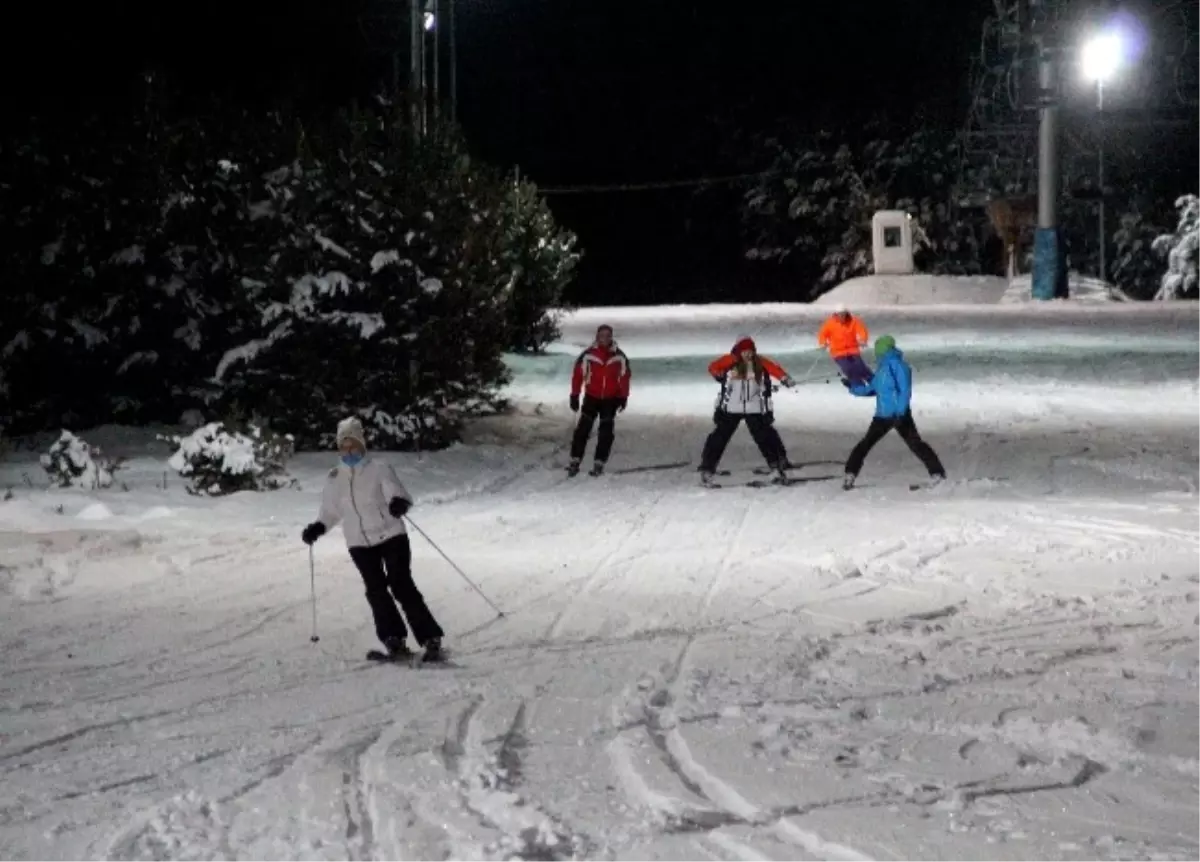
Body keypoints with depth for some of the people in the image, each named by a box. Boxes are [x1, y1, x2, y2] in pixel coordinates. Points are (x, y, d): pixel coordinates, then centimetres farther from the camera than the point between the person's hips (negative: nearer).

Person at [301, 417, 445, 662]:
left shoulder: (379, 470, -6)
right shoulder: (335, 479, 7)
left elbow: (399, 493, -15)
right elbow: (330, 512, 17)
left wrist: (399, 503, -38)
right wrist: (317, 528, -2)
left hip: (391, 536, -4)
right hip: (360, 544, 4)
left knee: (402, 586, -13)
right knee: (376, 590, -11)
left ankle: (431, 639, -10)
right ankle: (394, 639, -5)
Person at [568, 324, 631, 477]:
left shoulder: (619, 356, -5)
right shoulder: (588, 355, -11)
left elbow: (625, 376, 4)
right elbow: (577, 374, -6)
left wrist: (623, 397, 3)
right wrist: (574, 396, -6)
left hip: (611, 399, 1)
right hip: (591, 397, -1)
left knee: (606, 432, 0)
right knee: (583, 428, -7)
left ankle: (599, 463, 7)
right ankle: (575, 461, -3)